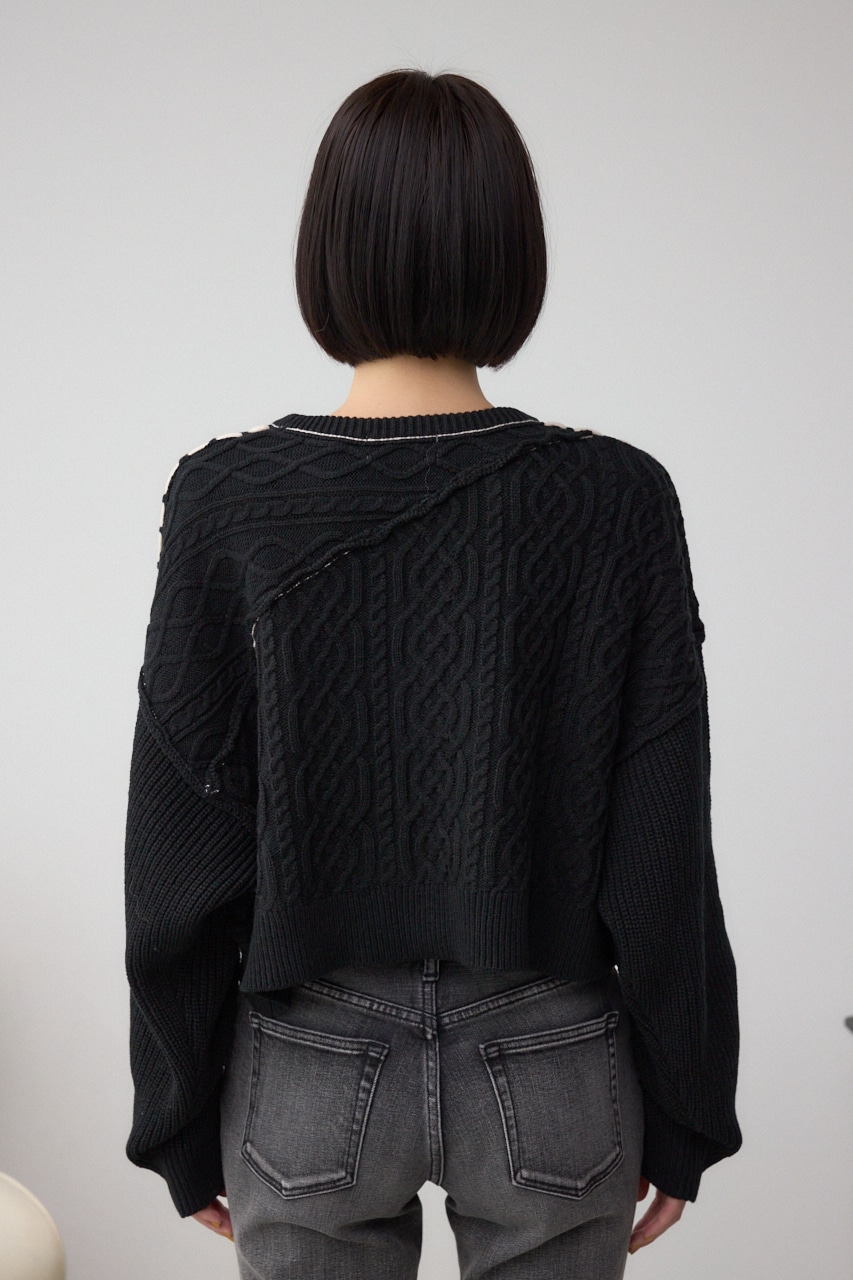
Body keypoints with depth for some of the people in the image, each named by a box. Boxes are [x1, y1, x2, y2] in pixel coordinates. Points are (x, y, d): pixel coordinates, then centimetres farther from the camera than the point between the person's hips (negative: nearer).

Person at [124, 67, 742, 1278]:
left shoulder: (225, 500, -11)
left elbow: (181, 848, -7)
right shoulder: (619, 499, -12)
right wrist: (684, 1112, 5)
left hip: (310, 1079, 0)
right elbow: (665, 852, -8)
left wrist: (181, 1115, 6)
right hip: (551, 1079, 0)